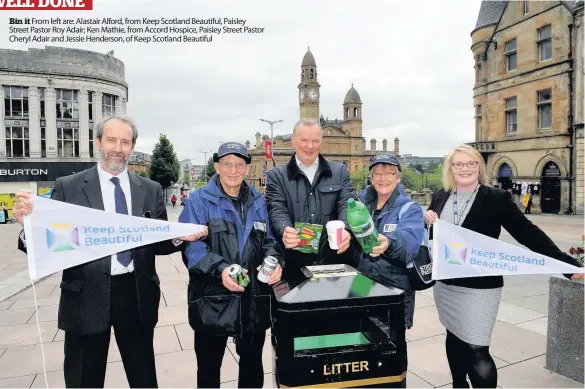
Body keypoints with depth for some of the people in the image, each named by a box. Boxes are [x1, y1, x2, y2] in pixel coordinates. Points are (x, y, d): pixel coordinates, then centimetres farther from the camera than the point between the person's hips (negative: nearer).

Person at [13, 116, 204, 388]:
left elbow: (158, 243, 7)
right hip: (86, 297, -1)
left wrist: (179, 237, -14)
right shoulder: (68, 187, -2)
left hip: (137, 296, 2)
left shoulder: (151, 190, 4)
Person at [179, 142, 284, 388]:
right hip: (212, 298, -3)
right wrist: (220, 269, -28)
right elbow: (191, 245, -13)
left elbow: (268, 241, 11)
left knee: (253, 363, 20)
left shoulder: (258, 202, 9)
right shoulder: (199, 200, -5)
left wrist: (274, 262, -10)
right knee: (209, 367, 14)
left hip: (254, 298, 4)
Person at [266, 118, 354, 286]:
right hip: (294, 261, -1)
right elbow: (277, 210, -5)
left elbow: (347, 205, 0)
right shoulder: (277, 175, 7)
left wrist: (345, 230, -22)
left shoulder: (340, 171, 11)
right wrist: (285, 231, -28)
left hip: (332, 258, 1)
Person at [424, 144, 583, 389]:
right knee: (454, 339, 18)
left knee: (476, 351, -5)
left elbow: (528, 233, -13)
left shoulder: (496, 198, -9)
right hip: (445, 284, 5)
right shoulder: (440, 196, 3)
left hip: (479, 287, -4)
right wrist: (426, 219, -10)